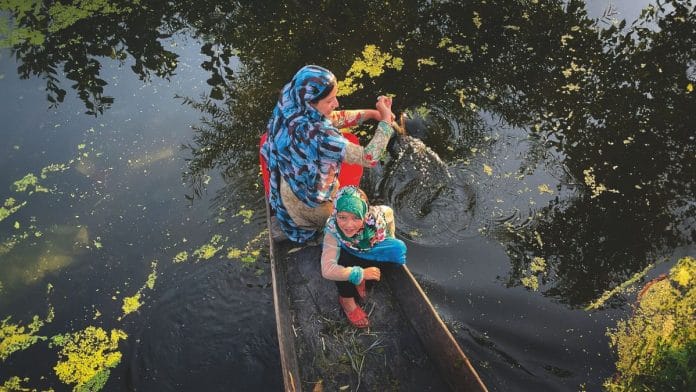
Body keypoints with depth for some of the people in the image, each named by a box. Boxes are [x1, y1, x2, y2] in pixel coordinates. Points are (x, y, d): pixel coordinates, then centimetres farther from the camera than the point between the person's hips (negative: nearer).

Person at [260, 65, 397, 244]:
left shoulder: (291, 106, -18)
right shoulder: (316, 135, -43)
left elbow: (333, 118, -1)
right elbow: (369, 158, -38)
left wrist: (371, 113, -8)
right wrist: (386, 120, -30)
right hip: (310, 201, -6)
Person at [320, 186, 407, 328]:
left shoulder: (376, 215, -36)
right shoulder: (332, 230, -38)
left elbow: (389, 211, -10)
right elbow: (327, 270, -43)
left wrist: (390, 239, -8)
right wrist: (361, 273, -42)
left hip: (373, 253, 2)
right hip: (348, 258, -2)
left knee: (398, 248, -22)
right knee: (341, 257, -33)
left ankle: (359, 281, -2)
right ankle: (346, 300, -6)